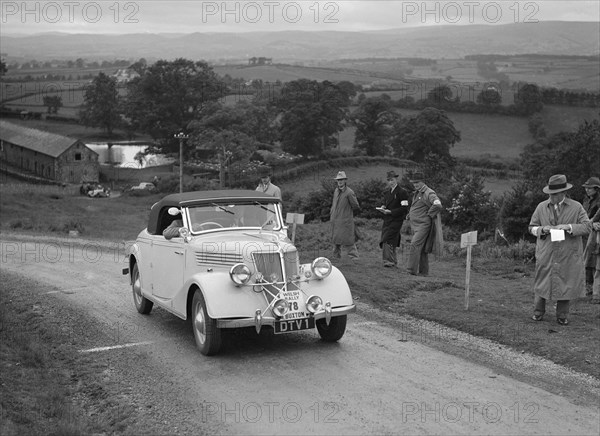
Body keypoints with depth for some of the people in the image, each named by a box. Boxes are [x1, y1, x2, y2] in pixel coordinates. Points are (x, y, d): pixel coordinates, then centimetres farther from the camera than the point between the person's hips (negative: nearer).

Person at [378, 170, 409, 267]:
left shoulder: (401, 192, -8)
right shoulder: (387, 192, 15)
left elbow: (404, 208, -13)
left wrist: (390, 211, -17)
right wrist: (382, 208, 1)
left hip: (396, 220, -7)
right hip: (387, 220, 8)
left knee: (388, 240, -16)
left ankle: (389, 261, -13)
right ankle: (393, 261, 17)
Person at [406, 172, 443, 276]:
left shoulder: (429, 193, -12)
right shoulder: (416, 193, 17)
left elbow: (438, 205, -28)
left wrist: (428, 215, -19)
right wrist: (409, 215, 18)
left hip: (423, 225, -9)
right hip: (415, 225, 9)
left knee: (415, 245, -17)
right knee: (421, 248, 11)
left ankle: (412, 270, -19)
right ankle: (423, 271, 16)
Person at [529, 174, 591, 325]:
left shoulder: (576, 207, 0)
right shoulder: (541, 207, 5)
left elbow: (587, 226, -6)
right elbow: (532, 227, 11)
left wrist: (568, 227, -20)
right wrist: (542, 229, -11)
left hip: (568, 256, -1)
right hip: (546, 254, 1)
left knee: (565, 284, 5)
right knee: (542, 283, 5)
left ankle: (562, 316, 18)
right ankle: (538, 312, 21)